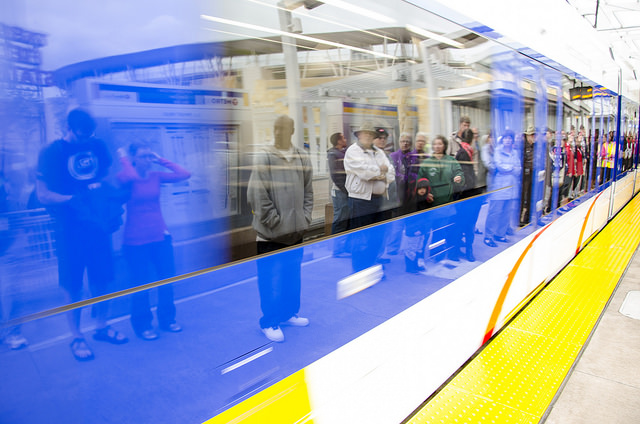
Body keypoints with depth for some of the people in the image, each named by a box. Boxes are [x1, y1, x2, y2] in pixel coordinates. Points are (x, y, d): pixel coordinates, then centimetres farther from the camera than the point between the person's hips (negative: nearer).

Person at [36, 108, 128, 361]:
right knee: (73, 285, 5)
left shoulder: (97, 146, 4)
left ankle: (102, 328, 29)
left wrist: (107, 190, -6)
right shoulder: (51, 152, -6)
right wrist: (73, 199, -23)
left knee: (102, 279, 11)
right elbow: (43, 195, -9)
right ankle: (77, 338, 21)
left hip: (98, 224, 4)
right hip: (70, 229, -3)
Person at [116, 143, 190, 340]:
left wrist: (160, 160, -4)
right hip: (135, 241, -4)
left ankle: (167, 319, 31)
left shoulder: (156, 176, 2)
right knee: (141, 285, 7)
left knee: (167, 281, 10)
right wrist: (123, 158, -15)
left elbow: (184, 174, -10)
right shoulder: (126, 178, -8)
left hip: (161, 237, 4)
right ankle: (142, 325, 28)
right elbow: (129, 176, -33)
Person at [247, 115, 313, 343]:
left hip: (296, 230, 5)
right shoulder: (265, 158, -10)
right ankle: (270, 322, 21)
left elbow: (308, 191, 10)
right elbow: (257, 196, -13)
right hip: (271, 232, -5)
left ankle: (289, 313, 36)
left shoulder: (303, 157, 5)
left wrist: (305, 218, 2)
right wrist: (276, 221, -13)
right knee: (271, 277, 4)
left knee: (293, 275, 17)